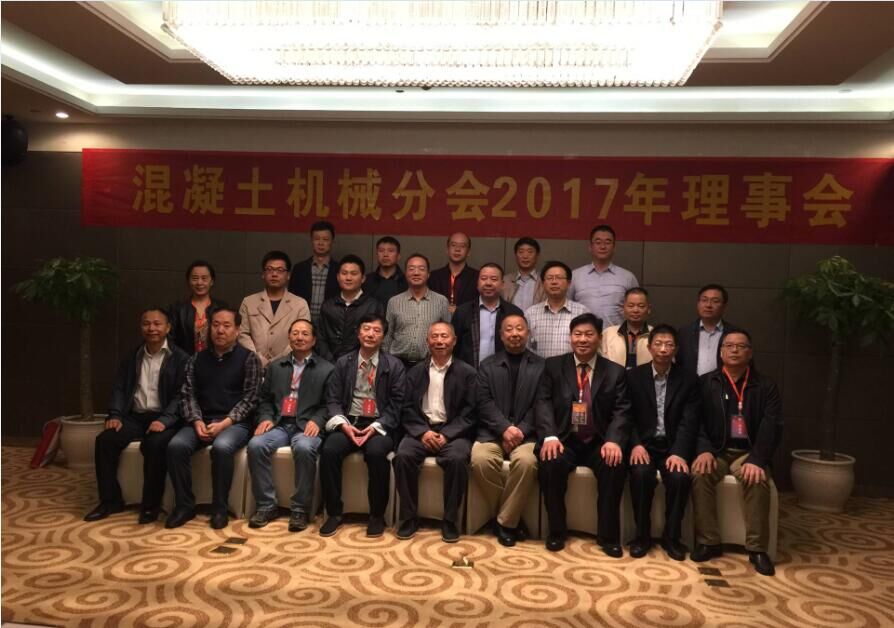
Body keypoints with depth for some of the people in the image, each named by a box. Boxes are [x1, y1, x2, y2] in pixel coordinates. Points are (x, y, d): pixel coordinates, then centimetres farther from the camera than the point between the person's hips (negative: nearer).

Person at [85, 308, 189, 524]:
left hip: (163, 419, -5)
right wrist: (115, 415, -4)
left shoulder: (180, 358, -2)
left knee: (154, 444, -34)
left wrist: (164, 420, -23)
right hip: (134, 416, 5)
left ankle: (151, 504, -17)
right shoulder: (132, 357, 16)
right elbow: (119, 388, 14)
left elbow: (181, 395, -9)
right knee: (105, 440, -20)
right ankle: (110, 500, -6)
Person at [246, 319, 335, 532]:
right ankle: (266, 506, -13)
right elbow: (265, 399, 19)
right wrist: (266, 418, 0)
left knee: (304, 448, -36)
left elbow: (329, 404, 3)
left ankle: (301, 509, -22)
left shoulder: (327, 369, 9)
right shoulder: (275, 366, 21)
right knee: (256, 445, -27)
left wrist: (316, 420, -14)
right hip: (279, 424, 3)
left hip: (306, 426, -3)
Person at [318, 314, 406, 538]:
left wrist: (376, 427, -16)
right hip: (348, 422, 2)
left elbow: (396, 404, -2)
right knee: (329, 450, -27)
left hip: (379, 425, -2)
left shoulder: (394, 365, 4)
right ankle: (334, 513, -10)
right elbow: (332, 399, 6)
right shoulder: (343, 362, 11)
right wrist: (343, 424, -12)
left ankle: (377, 515, -15)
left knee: (376, 452, -33)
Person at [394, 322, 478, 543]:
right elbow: (407, 409, 6)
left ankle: (450, 519, -14)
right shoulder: (415, 372, 13)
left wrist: (446, 434, -15)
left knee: (457, 459, -32)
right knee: (403, 456, -27)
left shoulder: (467, 373, 5)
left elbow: (470, 412, -3)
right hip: (422, 430, 2)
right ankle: (409, 517, -11)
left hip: (453, 432, -2)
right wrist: (423, 432, -12)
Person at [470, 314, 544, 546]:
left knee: (526, 461, -32)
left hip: (526, 434, -1)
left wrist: (520, 431, -13)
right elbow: (484, 402, 1)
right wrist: (505, 428, -14)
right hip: (493, 432, 1)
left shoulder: (541, 366, 10)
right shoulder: (488, 365, 13)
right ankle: (510, 514, -7)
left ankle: (506, 521, -14)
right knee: (480, 459, -29)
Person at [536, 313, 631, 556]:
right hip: (564, 440, 0)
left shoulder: (615, 372, 8)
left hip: (599, 442, 1)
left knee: (615, 466, -29)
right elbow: (543, 403, -3)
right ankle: (556, 531, -10)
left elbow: (621, 411, -2)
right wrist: (549, 436, -21)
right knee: (551, 463, -30)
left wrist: (613, 440, -22)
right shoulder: (553, 366, 7)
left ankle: (608, 535, -10)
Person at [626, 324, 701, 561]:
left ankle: (671, 536, -8)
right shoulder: (633, 376, 4)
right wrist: (636, 445, -18)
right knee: (641, 474, -30)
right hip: (644, 444, 0)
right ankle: (642, 534, -10)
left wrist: (679, 453, -20)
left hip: (673, 446, 1)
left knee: (680, 477, -29)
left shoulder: (688, 380, 4)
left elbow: (689, 422, -4)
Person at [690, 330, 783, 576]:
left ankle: (757, 548, -19)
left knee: (758, 479, -32)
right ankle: (708, 542, -18)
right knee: (700, 474, -30)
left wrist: (756, 460, -22)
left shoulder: (765, 386, 3)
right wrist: (704, 450, -19)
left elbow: (772, 426, -7)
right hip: (715, 450, 1)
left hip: (747, 452, 0)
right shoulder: (705, 383, 5)